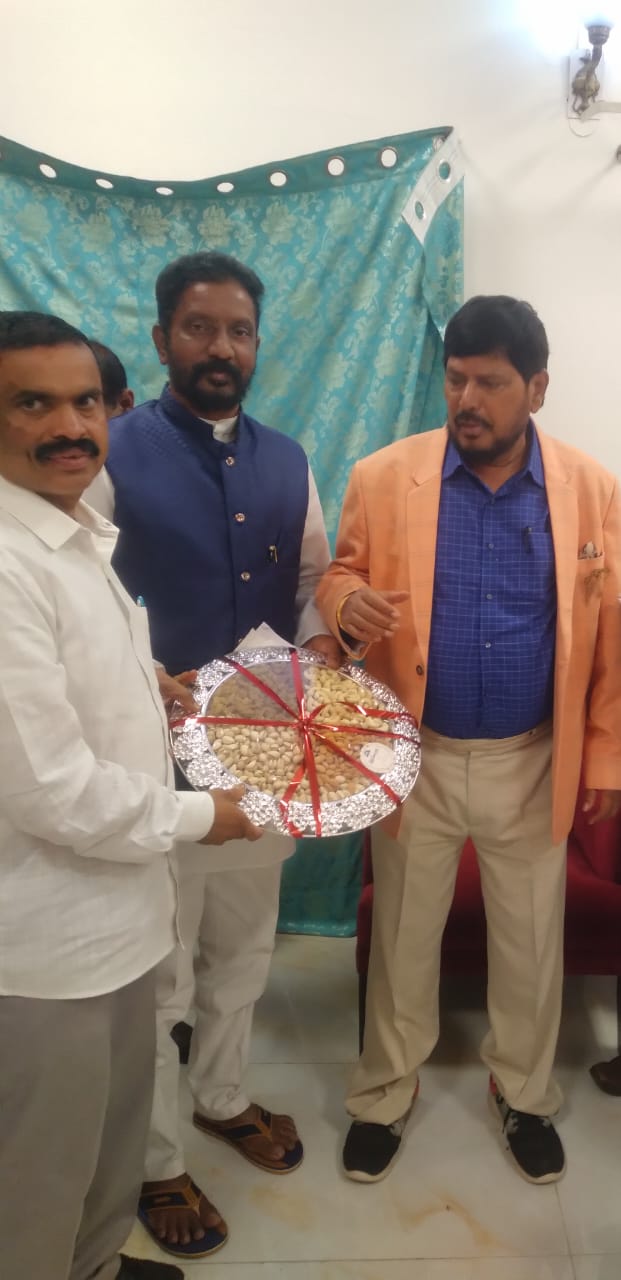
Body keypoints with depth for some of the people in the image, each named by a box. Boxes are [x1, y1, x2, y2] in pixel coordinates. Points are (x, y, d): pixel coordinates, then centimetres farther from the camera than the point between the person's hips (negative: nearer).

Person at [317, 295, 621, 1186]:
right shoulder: (383, 477, -8)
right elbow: (340, 575, 3)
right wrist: (348, 604, -22)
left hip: (533, 763, 1)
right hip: (415, 756, 0)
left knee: (530, 943, 18)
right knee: (402, 937, 16)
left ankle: (524, 1095, 44)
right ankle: (384, 1093, 40)